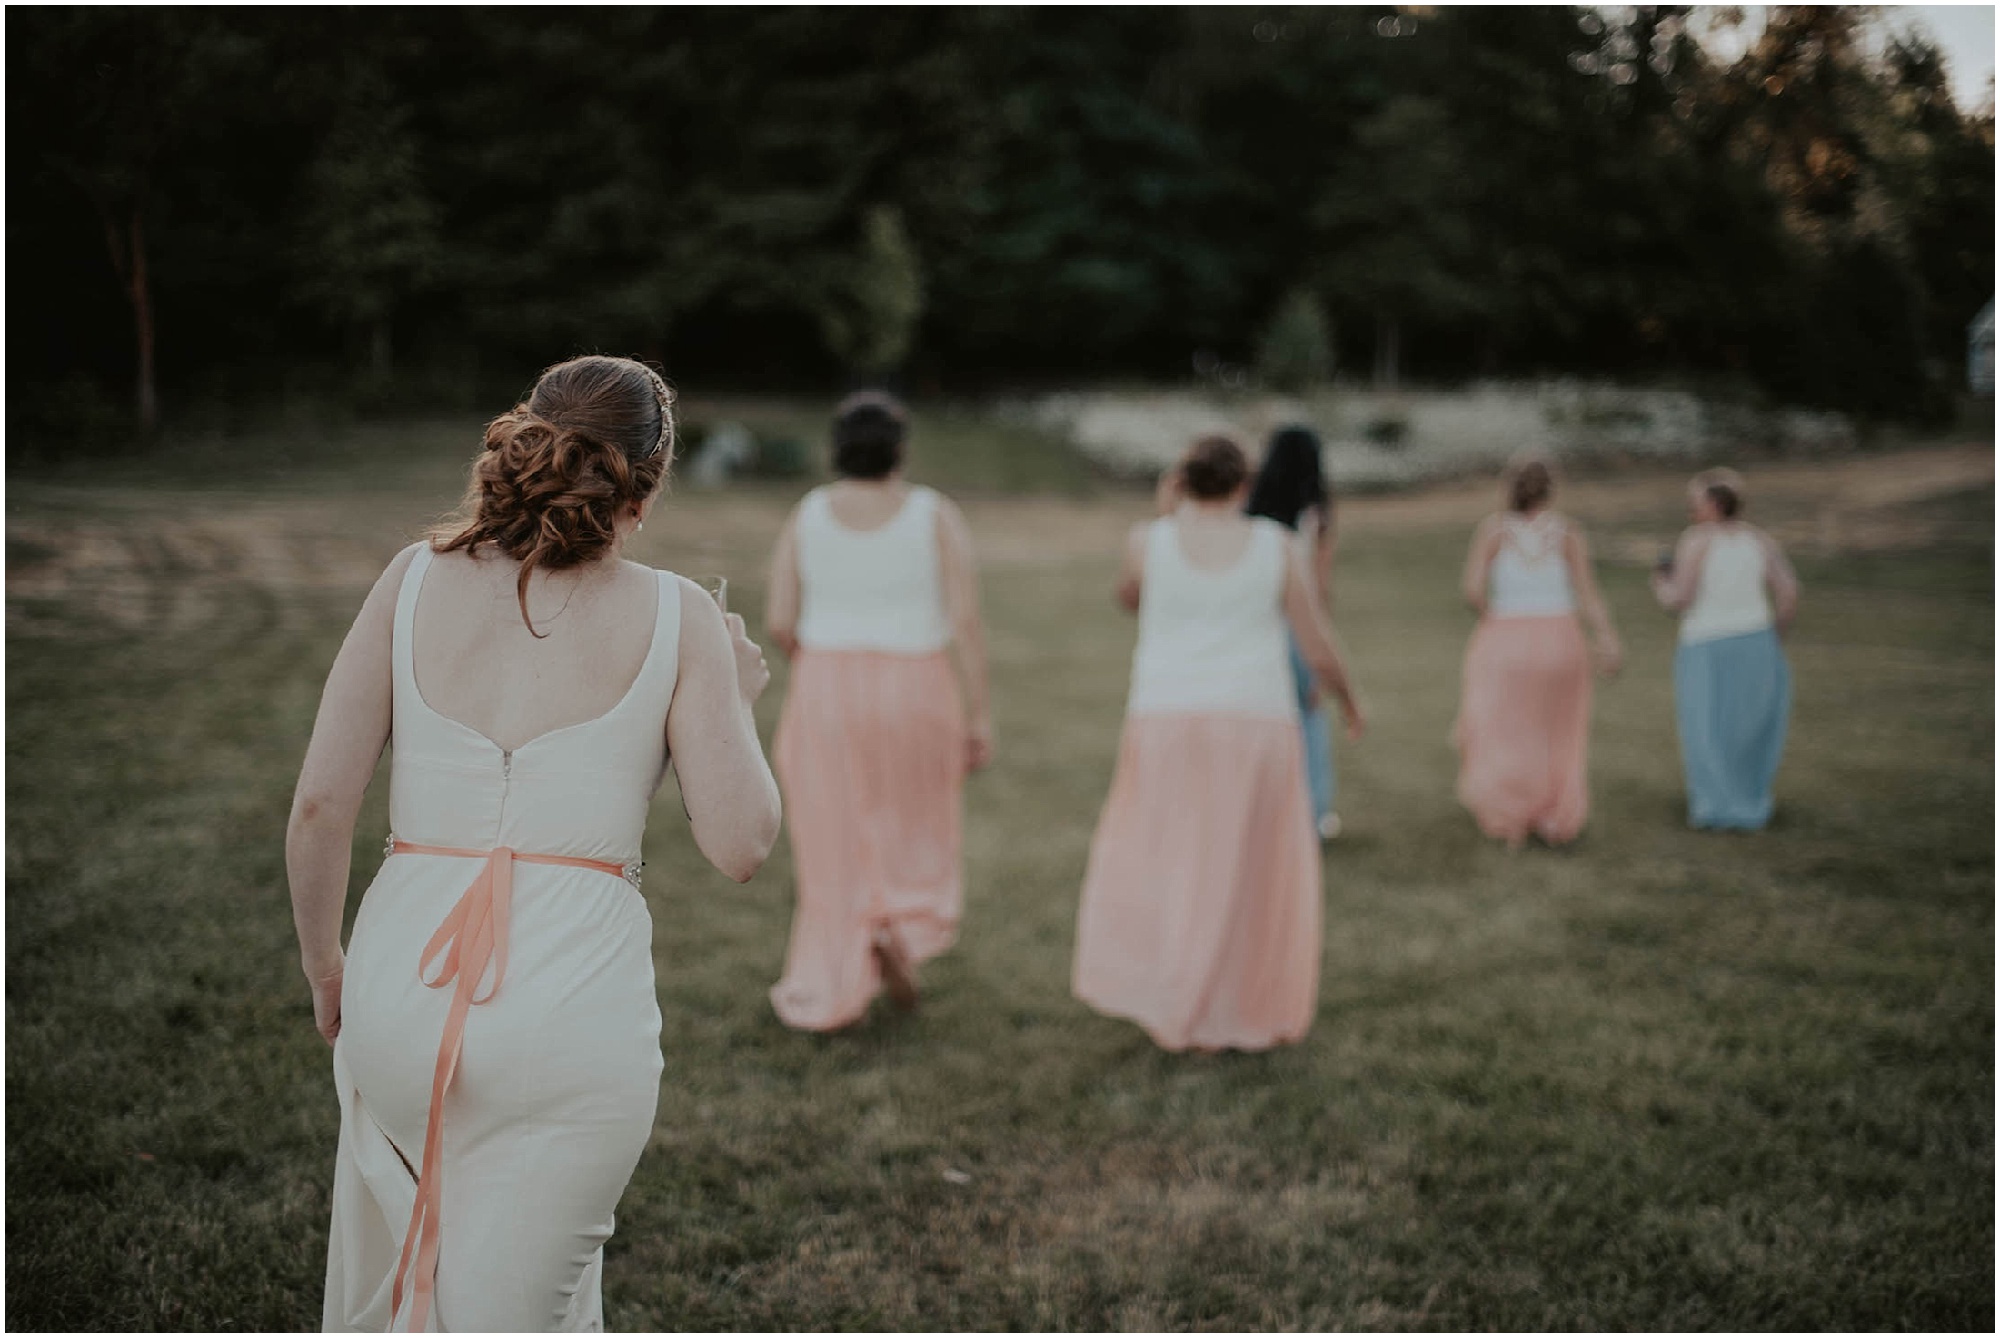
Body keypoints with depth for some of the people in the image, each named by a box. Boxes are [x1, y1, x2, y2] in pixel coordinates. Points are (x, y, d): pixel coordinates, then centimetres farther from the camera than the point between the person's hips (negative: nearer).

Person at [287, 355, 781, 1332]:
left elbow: (319, 803, 1)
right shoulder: (676, 618, -2)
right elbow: (740, 846, -4)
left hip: (402, 982, 3)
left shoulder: (415, 580, 3)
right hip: (578, 995, -3)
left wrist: (322, 963, 17)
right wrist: (736, 700, 13)